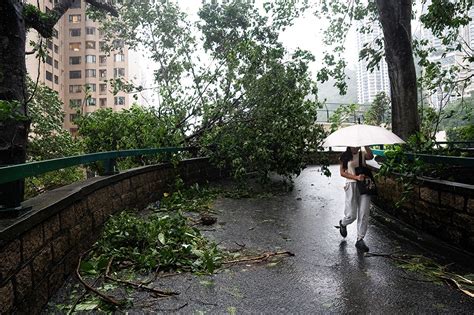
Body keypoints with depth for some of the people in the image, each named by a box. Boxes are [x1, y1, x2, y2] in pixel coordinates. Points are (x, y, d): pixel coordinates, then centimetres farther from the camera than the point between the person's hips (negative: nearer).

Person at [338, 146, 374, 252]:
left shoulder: (362, 154, 8)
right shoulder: (345, 157, 4)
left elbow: (371, 156, -15)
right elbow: (342, 172, -2)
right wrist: (356, 177, -14)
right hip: (351, 185, -2)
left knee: (364, 214, 0)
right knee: (351, 215, -2)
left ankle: (360, 240, 11)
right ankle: (343, 224, 33)